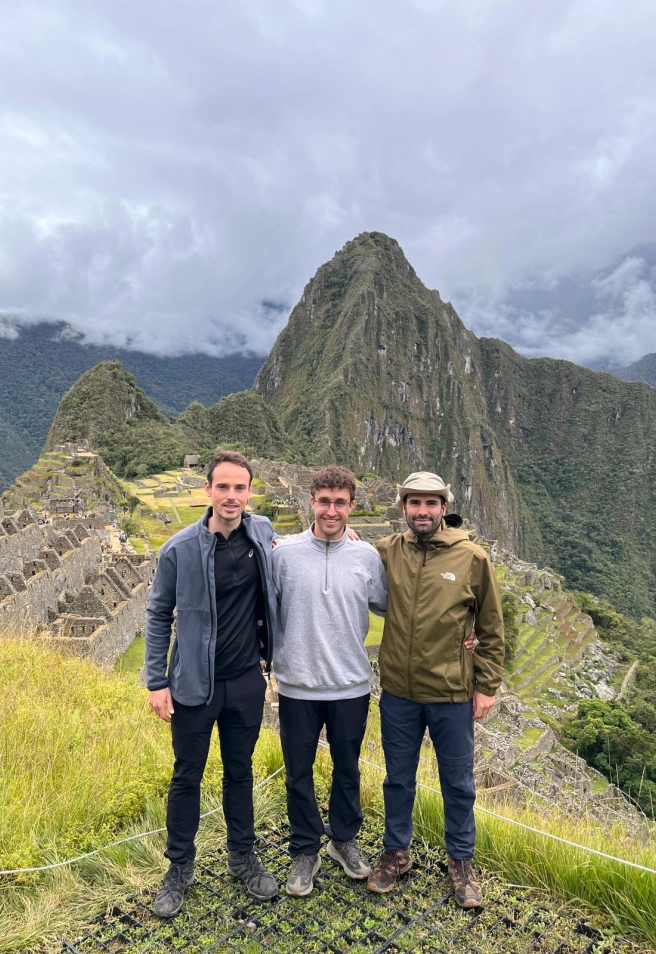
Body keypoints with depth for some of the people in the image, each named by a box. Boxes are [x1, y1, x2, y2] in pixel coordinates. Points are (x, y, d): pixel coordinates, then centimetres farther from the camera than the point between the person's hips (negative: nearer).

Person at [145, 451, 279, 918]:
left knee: (240, 772, 20)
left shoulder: (263, 532, -6)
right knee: (187, 777, 15)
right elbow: (159, 616, -4)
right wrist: (157, 681, -6)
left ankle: (243, 856, 41)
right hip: (194, 686, -2)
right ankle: (180, 867, 37)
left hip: (247, 683, 2)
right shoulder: (179, 549, -15)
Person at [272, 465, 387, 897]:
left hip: (351, 686, 1)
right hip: (297, 685, -1)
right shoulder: (285, 551, -9)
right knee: (299, 773, 15)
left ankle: (345, 839, 44)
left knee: (348, 769, 20)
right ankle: (306, 851, 37)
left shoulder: (367, 555, -4)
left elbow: (385, 604, 7)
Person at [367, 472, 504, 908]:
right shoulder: (386, 552, -6)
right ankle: (397, 852, 42)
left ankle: (462, 860, 41)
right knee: (399, 779, 19)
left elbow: (491, 629, -2)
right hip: (398, 691, 2)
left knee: (458, 783, 17)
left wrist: (487, 686, -2)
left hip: (453, 693, -1)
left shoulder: (472, 557, -10)